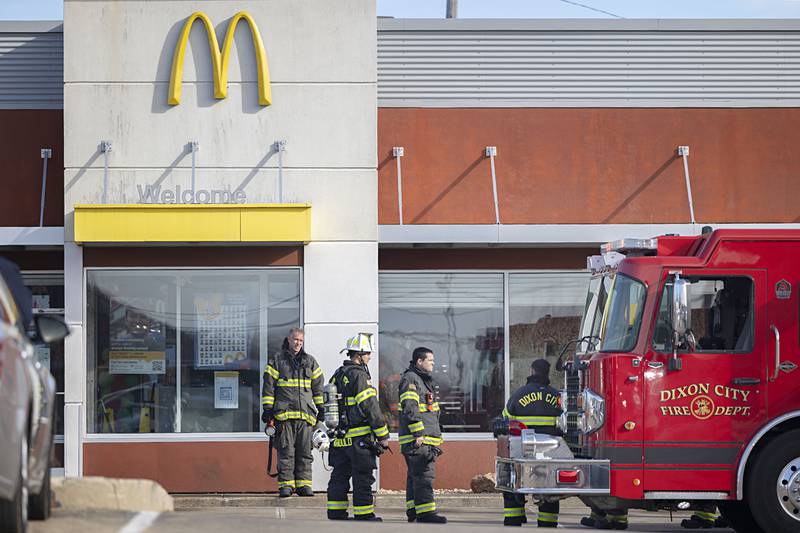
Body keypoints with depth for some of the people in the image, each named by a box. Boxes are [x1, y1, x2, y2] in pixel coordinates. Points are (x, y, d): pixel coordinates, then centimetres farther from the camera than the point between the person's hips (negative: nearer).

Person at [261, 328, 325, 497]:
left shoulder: (310, 362, 16)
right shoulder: (277, 361, 7)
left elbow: (318, 387, 20)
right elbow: (268, 386, 5)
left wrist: (320, 409, 15)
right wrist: (267, 409, -2)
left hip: (306, 413, 3)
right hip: (284, 413, -3)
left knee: (304, 451, 1)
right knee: (286, 451, -5)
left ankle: (303, 483, 5)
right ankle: (285, 484, -4)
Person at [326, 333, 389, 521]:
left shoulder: (337, 375, 14)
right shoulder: (359, 375, -13)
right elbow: (370, 407, -15)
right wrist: (383, 435, -10)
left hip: (339, 438, 8)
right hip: (359, 438, -8)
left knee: (339, 477, 11)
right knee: (362, 478, -3)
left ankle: (336, 514, 13)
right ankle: (364, 515, -2)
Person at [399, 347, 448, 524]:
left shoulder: (425, 380, 23)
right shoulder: (410, 379, -9)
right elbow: (410, 409, -18)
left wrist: (437, 435, 27)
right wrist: (418, 433, -22)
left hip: (427, 438, 10)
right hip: (417, 439, -10)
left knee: (415, 475, 12)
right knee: (423, 475, -15)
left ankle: (413, 509, 16)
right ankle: (425, 511, -19)